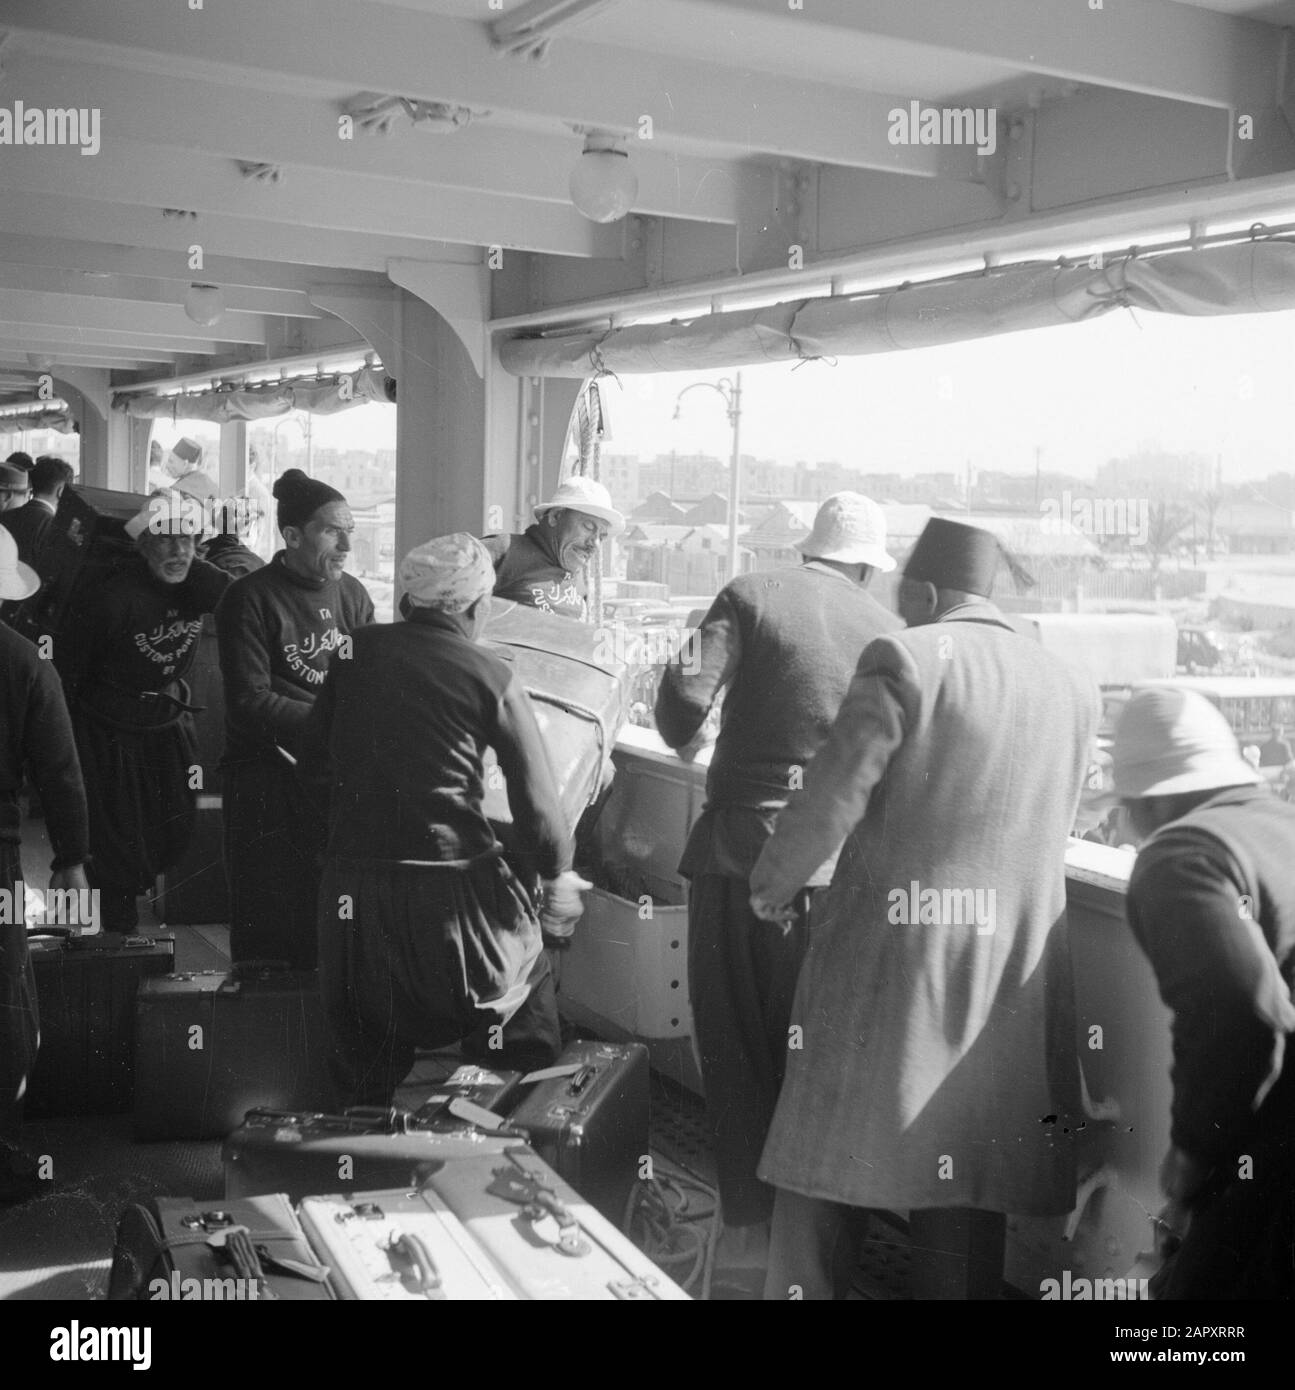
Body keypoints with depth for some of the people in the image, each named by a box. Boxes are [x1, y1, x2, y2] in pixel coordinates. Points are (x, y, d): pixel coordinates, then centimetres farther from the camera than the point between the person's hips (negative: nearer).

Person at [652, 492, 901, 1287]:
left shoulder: (751, 596, -2)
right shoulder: (888, 632, 6)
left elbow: (685, 696, -12)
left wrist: (688, 740, 9)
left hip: (742, 844, -2)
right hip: (839, 859, 2)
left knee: (735, 1043, 9)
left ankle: (751, 1225, 14)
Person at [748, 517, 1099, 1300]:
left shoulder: (906, 660, -9)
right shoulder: (1073, 690, 7)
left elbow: (833, 796, -12)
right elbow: (1051, 831, 12)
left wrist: (773, 884, 3)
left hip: (891, 957, -4)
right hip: (1014, 977, 5)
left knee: (823, 1175, 11)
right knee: (967, 1205, 13)